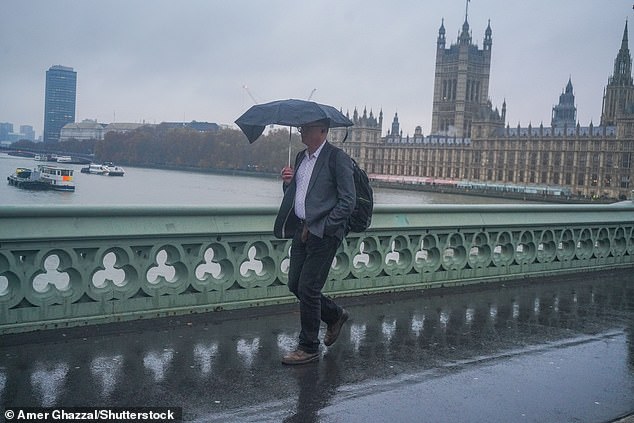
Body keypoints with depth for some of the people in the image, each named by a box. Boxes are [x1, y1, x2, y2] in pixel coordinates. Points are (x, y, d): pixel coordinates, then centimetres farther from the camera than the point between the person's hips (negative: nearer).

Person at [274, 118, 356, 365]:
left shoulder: (337, 158, -10)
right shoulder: (301, 157, 14)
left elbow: (348, 201, -13)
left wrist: (321, 227, -16)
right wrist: (288, 183, -1)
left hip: (323, 233, -8)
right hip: (301, 230, 8)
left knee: (307, 289, -4)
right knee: (295, 285, 12)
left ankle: (309, 348, 11)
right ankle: (335, 316, 35)